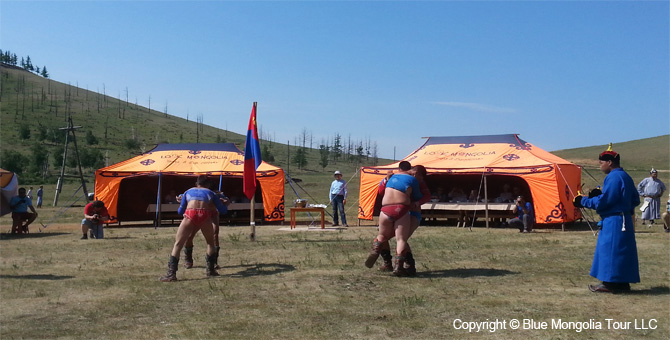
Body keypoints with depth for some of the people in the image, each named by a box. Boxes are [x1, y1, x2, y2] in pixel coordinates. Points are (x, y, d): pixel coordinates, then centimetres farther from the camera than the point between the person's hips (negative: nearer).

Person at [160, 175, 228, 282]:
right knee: (210, 242, 24)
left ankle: (171, 274, -7)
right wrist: (222, 202, 49)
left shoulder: (188, 191, 31)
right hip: (205, 216, 1)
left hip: (190, 215, 0)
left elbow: (180, 211, 33)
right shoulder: (210, 193, 29)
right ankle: (210, 269, 24)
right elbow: (223, 210, 27)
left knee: (177, 244, 4)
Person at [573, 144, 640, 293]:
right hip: (624, 220, 10)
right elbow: (635, 200, 19)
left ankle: (609, 284, 1)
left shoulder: (613, 177, -17)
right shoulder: (626, 177, 14)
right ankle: (622, 283, 20)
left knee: (610, 251, -4)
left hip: (614, 222, -10)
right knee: (621, 252, 14)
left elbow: (604, 201, -21)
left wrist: (583, 201, -8)